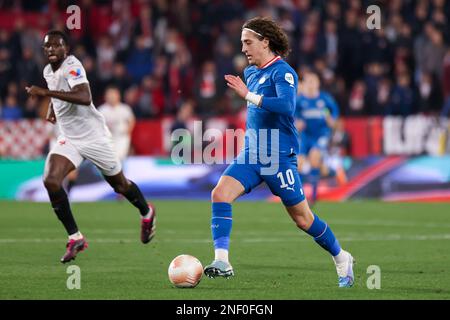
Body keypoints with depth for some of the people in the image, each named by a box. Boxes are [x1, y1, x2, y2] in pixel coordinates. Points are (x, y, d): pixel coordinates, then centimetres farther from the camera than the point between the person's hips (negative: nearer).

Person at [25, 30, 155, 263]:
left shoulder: (72, 67, -21)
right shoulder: (48, 71, 5)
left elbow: (84, 98, -39)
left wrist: (47, 92, -41)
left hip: (93, 137, -6)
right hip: (68, 139, 6)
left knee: (120, 185, 11)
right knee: (50, 180, -18)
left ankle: (146, 213, 43)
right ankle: (74, 238, -9)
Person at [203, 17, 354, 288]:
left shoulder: (283, 72, -13)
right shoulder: (250, 73, 13)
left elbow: (286, 106, -32)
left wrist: (248, 96, -32)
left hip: (279, 157, -7)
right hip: (251, 154, 7)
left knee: (302, 218, 3)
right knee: (220, 194, -17)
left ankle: (342, 259, 24)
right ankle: (222, 262, -21)